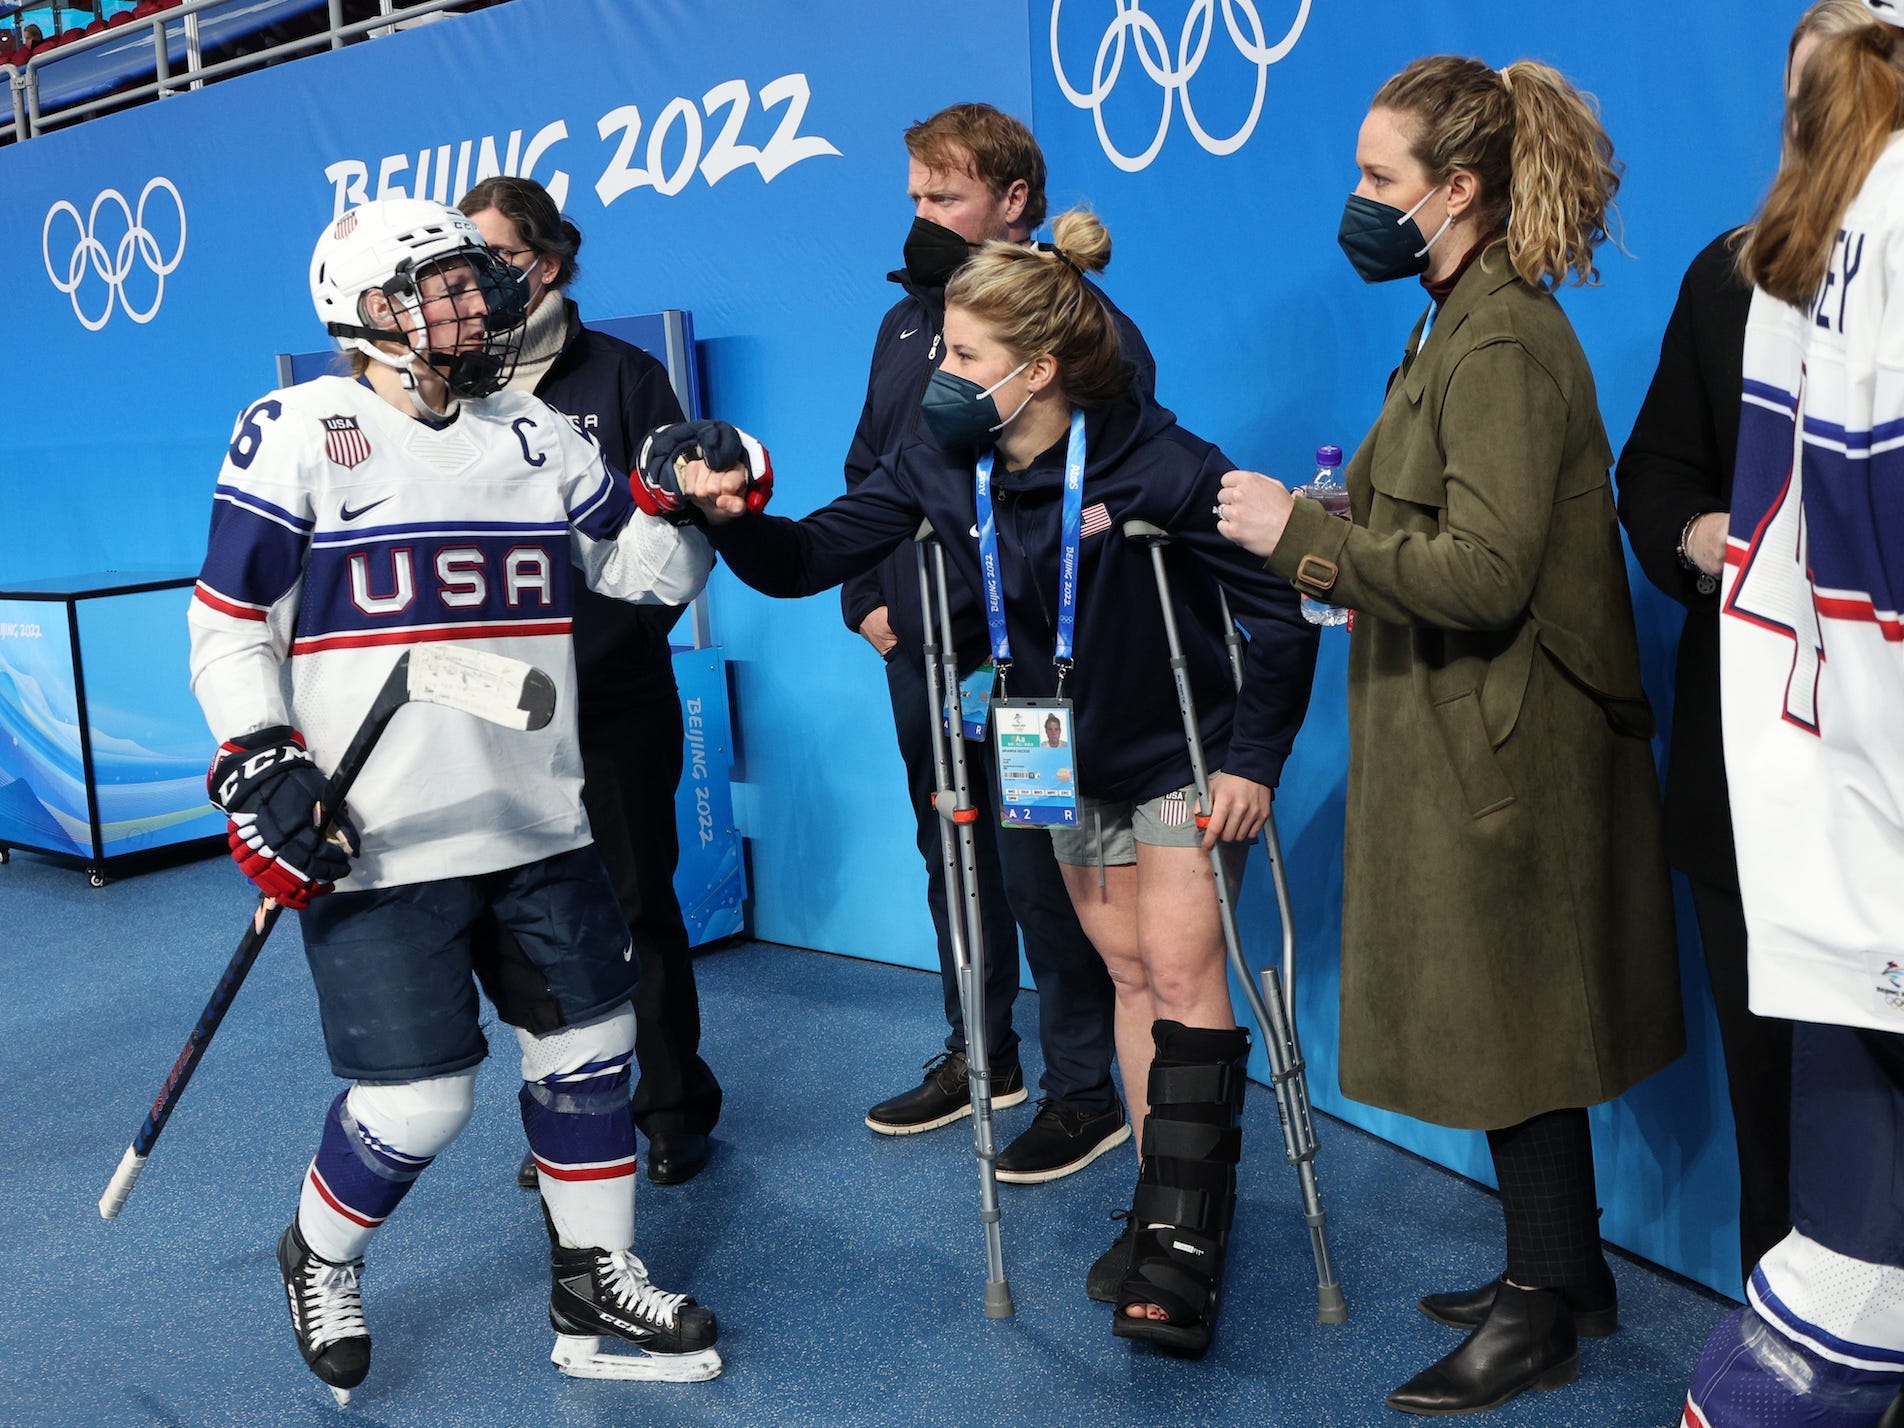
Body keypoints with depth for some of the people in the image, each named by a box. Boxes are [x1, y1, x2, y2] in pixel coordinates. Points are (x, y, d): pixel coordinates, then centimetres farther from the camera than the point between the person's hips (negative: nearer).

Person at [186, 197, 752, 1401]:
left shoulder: (539, 435, 9)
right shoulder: (294, 434, -4)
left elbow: (650, 577, 14)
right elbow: (229, 625, -2)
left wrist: (678, 498, -5)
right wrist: (263, 765, -12)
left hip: (540, 823, 5)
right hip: (377, 841, -5)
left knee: (587, 1048, 11)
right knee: (419, 1101, -3)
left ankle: (596, 1284, 29)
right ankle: (320, 1260, 29)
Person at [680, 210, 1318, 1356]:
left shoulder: (1154, 464, -26)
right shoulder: (941, 467, -11)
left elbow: (1282, 604, -19)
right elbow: (811, 558, -9)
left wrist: (1255, 758, -19)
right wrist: (733, 520, -30)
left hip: (1182, 754, -5)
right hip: (1070, 762, 5)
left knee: (1181, 972, -10)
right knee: (1131, 971, 12)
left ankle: (1186, 1241, -3)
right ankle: (1169, 1206, 24)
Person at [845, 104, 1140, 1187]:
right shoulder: (907, 323, 14)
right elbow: (866, 470, 21)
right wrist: (867, 596, 10)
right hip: (920, 649, 8)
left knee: (1040, 872, -3)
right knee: (951, 856, 17)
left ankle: (1086, 1089, 13)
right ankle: (980, 1057, 33)